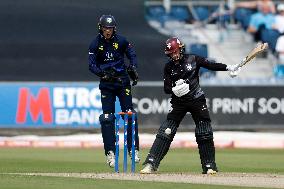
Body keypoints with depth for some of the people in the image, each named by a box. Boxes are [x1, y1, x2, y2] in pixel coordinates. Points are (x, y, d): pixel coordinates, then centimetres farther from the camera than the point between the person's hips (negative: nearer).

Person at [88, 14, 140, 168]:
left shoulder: (121, 41, -1)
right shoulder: (95, 44, -2)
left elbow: (132, 55, 9)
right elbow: (91, 65, -4)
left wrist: (133, 68, -10)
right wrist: (102, 73, -23)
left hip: (123, 81, 0)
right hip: (106, 84, 0)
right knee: (107, 118, -4)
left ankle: (133, 150, 2)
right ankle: (110, 153, 2)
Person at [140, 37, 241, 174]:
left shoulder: (193, 60, -2)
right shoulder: (169, 67, 2)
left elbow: (211, 65, -5)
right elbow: (166, 88, 0)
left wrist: (228, 68, -18)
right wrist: (174, 90, -22)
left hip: (197, 100, -1)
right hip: (178, 103, 1)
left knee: (205, 134, -3)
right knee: (165, 132, -7)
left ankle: (209, 166, 8)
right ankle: (150, 164, -9)